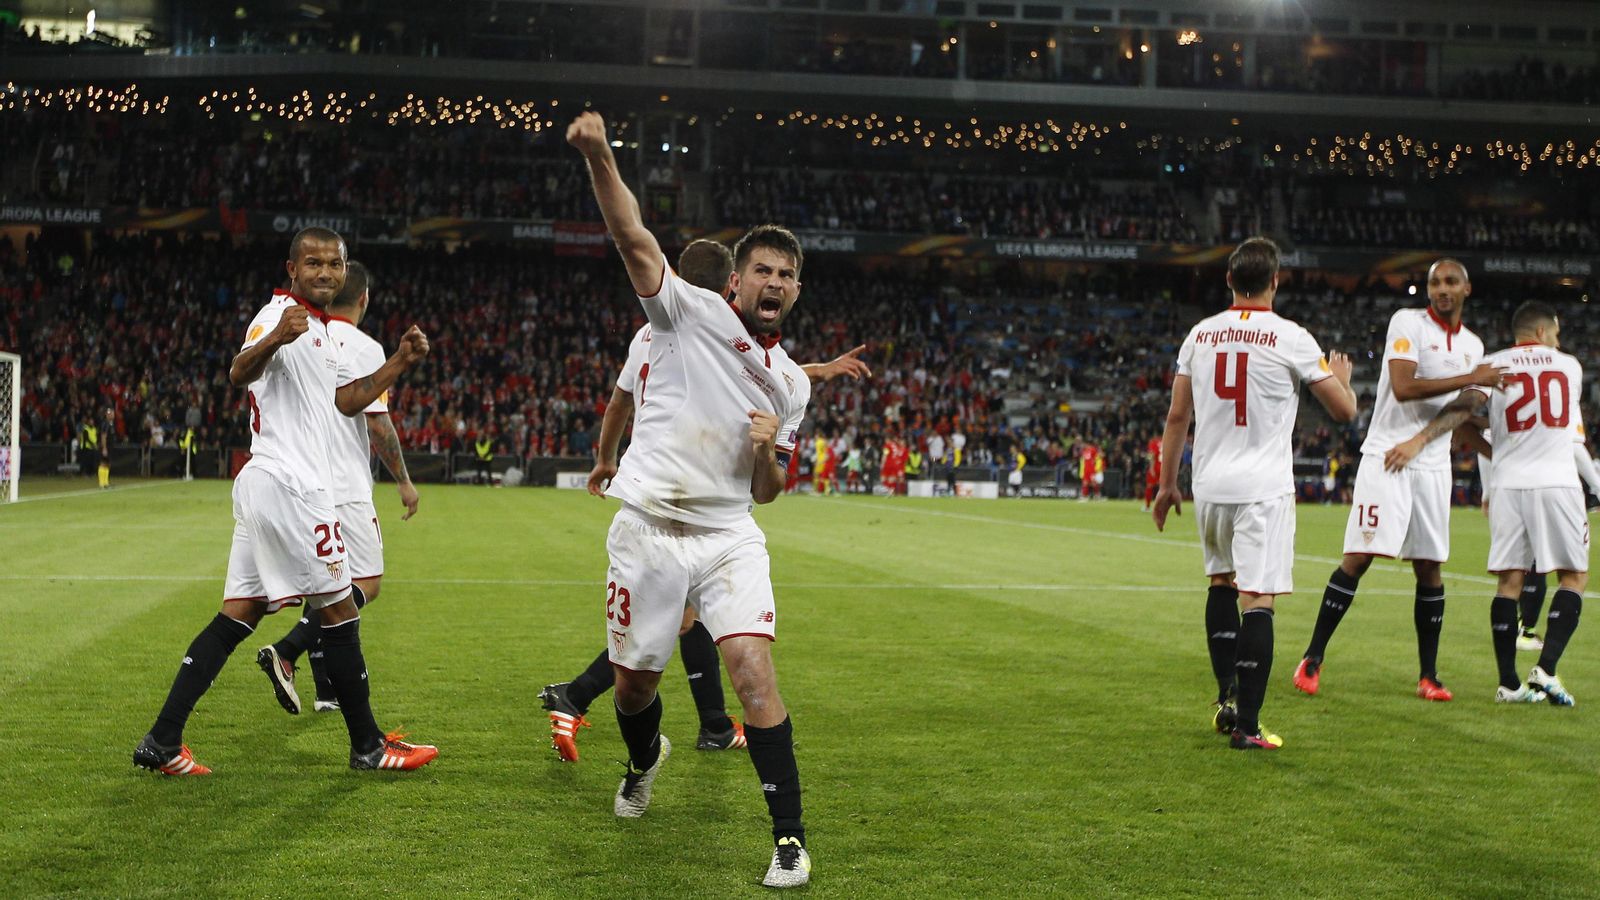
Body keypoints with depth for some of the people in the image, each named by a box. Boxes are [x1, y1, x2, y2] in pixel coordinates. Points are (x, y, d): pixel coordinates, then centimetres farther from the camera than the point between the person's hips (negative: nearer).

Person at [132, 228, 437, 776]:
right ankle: (368, 746, 10)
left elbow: (347, 400, 31)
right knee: (339, 610, 0)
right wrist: (274, 339, -50)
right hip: (288, 484, -10)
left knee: (238, 615, 7)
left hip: (263, 486, 10)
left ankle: (162, 741, 6)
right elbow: (239, 375, -29)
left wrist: (399, 362, 20)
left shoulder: (320, 332, 20)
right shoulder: (279, 315, -10)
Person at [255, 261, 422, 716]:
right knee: (367, 583, -3)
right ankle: (285, 652, -20)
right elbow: (378, 424, -11)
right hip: (344, 487, -7)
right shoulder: (363, 347, -9)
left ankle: (327, 688, 13)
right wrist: (404, 481, 1)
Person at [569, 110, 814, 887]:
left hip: (729, 536, 2)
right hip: (648, 531, -2)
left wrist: (769, 451, -6)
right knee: (635, 679, 10)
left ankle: (789, 836, -11)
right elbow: (632, 237, -16)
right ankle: (644, 758, 47)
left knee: (753, 668, -17)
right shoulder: (691, 312, -1)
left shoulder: (791, 383, 12)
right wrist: (600, 158, -31)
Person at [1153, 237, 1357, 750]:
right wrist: (1343, 377, 22)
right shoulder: (1291, 338, -6)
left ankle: (1227, 696, 22)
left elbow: (1177, 416, 10)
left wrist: (1167, 483, 19)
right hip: (1263, 489, -4)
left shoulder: (1200, 334, 6)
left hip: (1210, 485, 5)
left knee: (1221, 582, 23)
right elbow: (1344, 410, -1)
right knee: (1256, 600, -5)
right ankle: (1246, 724, -6)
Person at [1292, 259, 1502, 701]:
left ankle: (1428, 675, 14)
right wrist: (1470, 379, -17)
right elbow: (1403, 388, -20)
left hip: (1433, 466, 6)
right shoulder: (1408, 323, -6)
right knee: (1358, 559, -9)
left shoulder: (1472, 345, 14)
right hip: (1387, 457, -6)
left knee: (1429, 567, 6)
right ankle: (1312, 660, -1)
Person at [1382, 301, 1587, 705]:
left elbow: (1464, 406, -13)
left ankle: (1509, 683, 4)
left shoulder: (1494, 365, 5)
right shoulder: (1569, 366, 12)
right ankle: (1546, 668, -8)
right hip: (1558, 483, -1)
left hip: (1509, 485, 1)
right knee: (1574, 576, 7)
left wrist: (1419, 440, -20)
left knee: (1509, 580, 5)